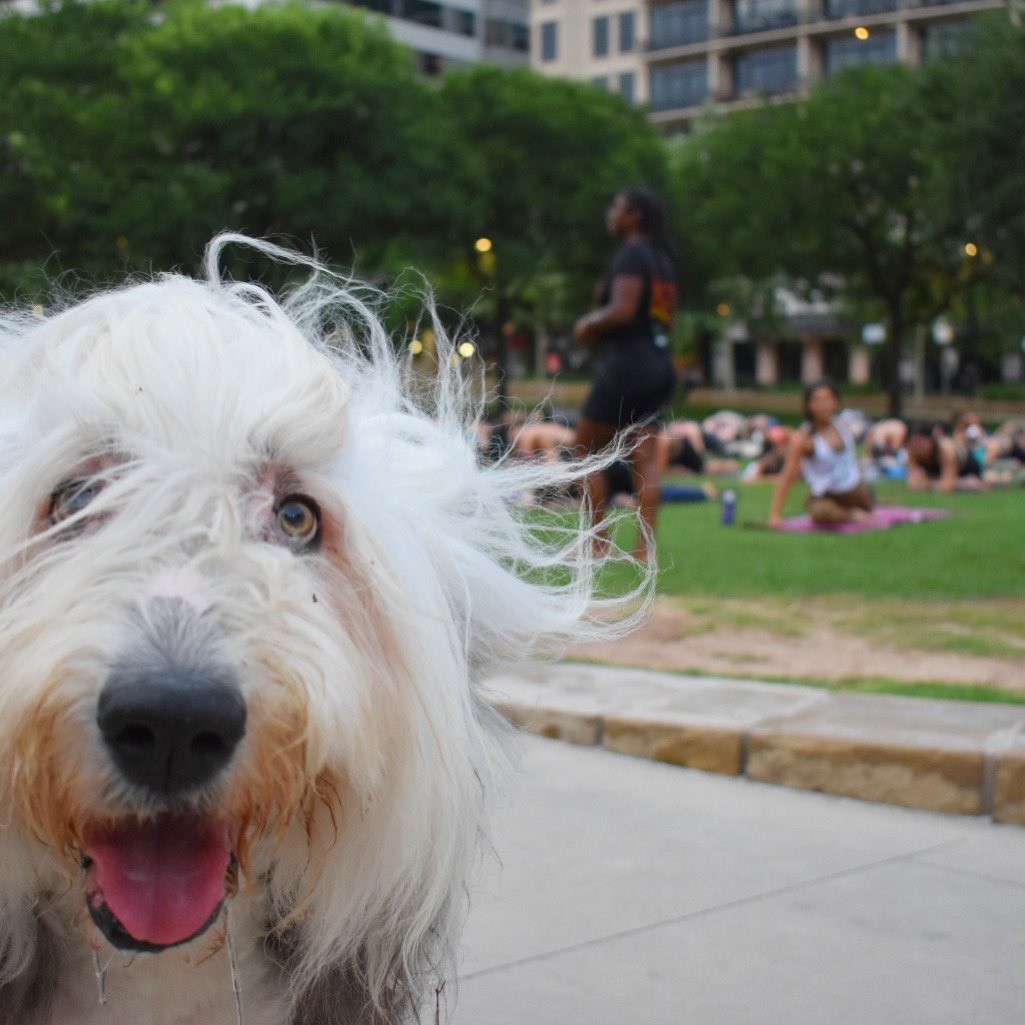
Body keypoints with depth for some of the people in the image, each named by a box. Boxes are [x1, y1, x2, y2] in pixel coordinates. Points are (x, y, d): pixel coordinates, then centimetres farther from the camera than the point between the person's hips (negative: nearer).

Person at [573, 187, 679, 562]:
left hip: (626, 365, -9)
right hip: (660, 364, 9)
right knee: (645, 458, 5)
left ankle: (599, 542, 1)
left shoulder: (632, 255, -11)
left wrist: (589, 325, -5)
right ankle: (646, 545, 0)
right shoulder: (664, 259, 17)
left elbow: (623, 309, -22)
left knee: (585, 449, 2)